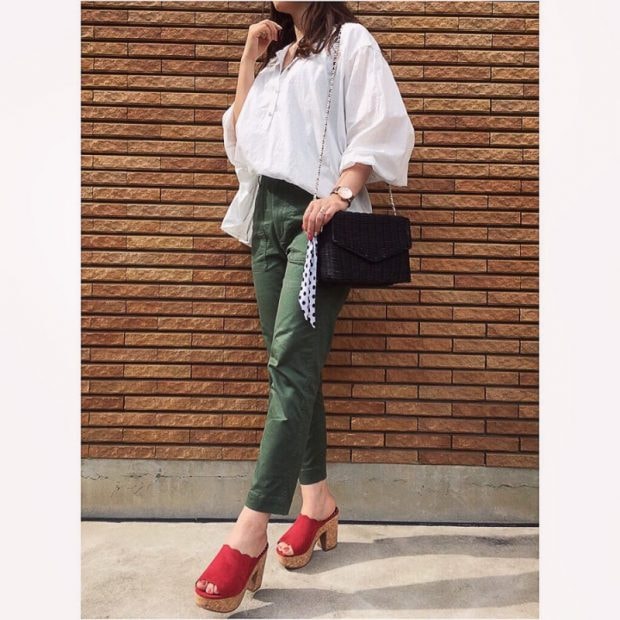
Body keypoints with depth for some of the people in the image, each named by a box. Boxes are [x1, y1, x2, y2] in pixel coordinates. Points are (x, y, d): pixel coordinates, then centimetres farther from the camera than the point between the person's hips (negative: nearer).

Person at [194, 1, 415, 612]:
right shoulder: (276, 60, 29)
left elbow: (384, 127, -4)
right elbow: (240, 140, 20)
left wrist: (341, 192, -18)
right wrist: (249, 59, 18)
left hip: (318, 215, -6)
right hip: (267, 216, 7)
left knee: (291, 360, -18)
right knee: (290, 363, 1)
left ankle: (250, 532, -19)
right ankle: (317, 501, 10)